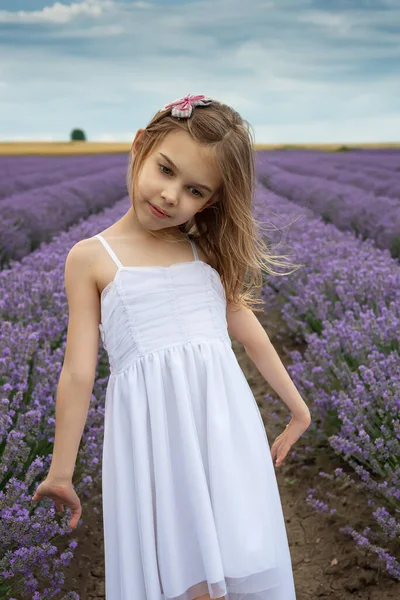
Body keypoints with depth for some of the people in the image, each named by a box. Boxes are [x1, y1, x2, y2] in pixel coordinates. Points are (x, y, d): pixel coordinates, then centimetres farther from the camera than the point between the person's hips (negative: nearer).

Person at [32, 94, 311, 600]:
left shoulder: (209, 251, 12)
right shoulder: (92, 257, 2)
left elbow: (246, 328, 20)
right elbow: (78, 371, 2)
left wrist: (297, 405, 27)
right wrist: (61, 473, 7)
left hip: (223, 418, 3)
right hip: (152, 425, -3)